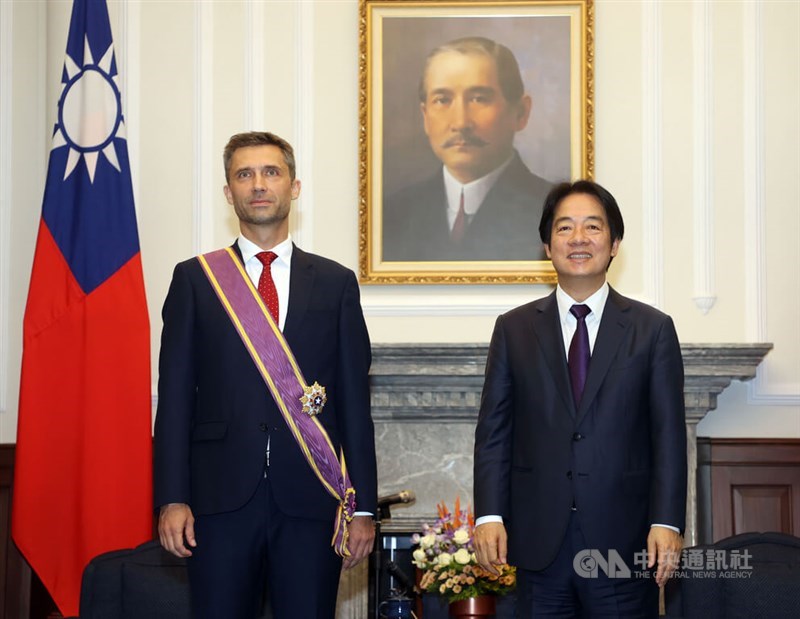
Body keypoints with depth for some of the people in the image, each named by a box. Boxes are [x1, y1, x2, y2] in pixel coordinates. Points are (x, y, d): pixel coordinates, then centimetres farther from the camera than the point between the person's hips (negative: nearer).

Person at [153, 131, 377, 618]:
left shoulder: (336, 283, 9)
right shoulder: (195, 279, 8)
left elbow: (355, 400, 6)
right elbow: (175, 395, 4)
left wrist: (363, 507, 2)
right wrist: (172, 499, -5)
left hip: (310, 502, 1)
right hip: (221, 498, 0)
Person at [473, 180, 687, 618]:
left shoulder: (653, 329, 4)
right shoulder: (513, 329, 8)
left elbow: (668, 434, 1)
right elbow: (493, 430, 5)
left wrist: (667, 522, -8)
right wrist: (489, 516, -5)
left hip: (624, 541, -1)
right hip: (539, 543, 1)